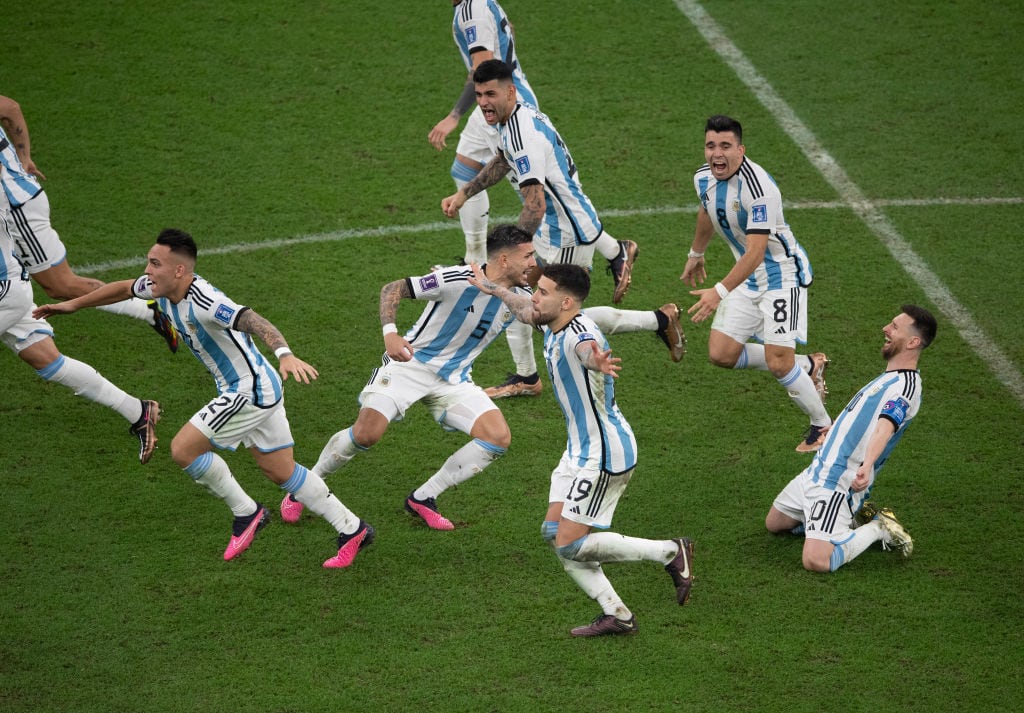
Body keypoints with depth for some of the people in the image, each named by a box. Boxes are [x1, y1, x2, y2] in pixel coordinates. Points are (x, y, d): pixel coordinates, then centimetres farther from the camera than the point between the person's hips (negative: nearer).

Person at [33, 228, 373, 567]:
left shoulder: (203, 301, -28)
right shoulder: (163, 288, 0)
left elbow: (255, 321, -42)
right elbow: (124, 288, 20)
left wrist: (285, 354, -60)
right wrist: (73, 304, 29)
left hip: (249, 391, -10)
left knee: (183, 449, -9)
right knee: (282, 473, 14)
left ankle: (246, 513, 6)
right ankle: (352, 528, 20)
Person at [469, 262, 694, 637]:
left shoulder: (580, 336, -26)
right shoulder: (552, 324, 3)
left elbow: (591, 351, -53)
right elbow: (525, 309, 27)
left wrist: (598, 363, -75)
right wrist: (493, 288, 42)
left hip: (604, 454, -10)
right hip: (581, 450, 10)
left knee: (571, 546, -8)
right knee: (554, 533, 7)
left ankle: (671, 553, 2)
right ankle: (616, 614, 10)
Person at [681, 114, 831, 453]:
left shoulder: (757, 186, -29)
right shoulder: (704, 178, -4)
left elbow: (755, 251, -34)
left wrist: (720, 291, -41)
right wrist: (695, 255, 35)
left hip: (782, 275, -8)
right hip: (748, 277, 8)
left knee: (778, 363, -16)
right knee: (721, 354, 3)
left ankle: (822, 425, 11)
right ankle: (808, 366, 21)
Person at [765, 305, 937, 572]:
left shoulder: (905, 387, -17)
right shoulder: (889, 378, 15)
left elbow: (884, 427, -37)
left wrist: (866, 466, -53)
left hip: (838, 485, -10)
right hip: (817, 470, 10)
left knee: (816, 561, -25)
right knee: (774, 522, 23)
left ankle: (877, 530, 1)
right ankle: (856, 515, 21)